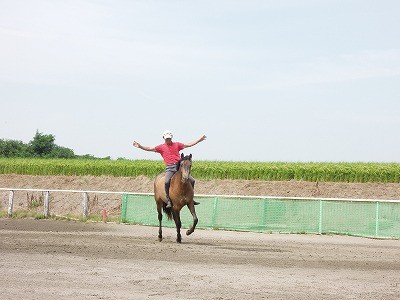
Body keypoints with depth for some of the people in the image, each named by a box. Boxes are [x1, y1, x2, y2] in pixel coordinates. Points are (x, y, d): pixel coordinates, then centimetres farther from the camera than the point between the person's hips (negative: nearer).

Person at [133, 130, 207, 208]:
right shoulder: (161, 147, 10)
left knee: (192, 180, -2)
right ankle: (169, 201, -22)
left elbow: (188, 145, 20)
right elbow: (150, 149, 5)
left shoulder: (177, 144, 17)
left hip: (179, 166, 3)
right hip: (169, 168, -3)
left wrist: (199, 140, 17)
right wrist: (140, 146, -7)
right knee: (167, 182, -31)